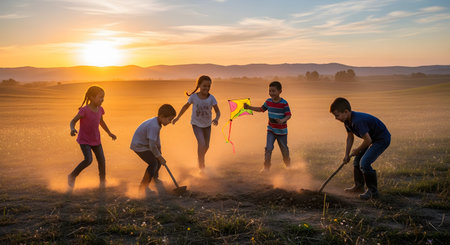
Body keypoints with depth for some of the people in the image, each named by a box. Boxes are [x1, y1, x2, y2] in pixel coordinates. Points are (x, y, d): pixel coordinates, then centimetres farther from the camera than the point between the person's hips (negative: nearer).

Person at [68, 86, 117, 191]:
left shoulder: (100, 109, -4)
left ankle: (102, 183, 21)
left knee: (101, 160, 2)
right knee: (88, 160, -21)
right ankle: (72, 176, 0)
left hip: (96, 140, 5)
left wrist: (109, 133, 18)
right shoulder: (84, 110, -22)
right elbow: (73, 121, -16)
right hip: (84, 140, -5)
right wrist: (72, 129, -38)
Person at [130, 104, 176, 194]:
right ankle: (143, 186, -10)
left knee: (158, 160, 20)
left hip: (145, 144, 10)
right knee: (153, 163, -19)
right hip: (139, 146, -10)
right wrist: (159, 156, -18)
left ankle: (155, 178, 46)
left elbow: (157, 139, 15)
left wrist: (159, 151, 19)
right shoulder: (154, 126, -31)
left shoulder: (156, 122, 0)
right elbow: (152, 145, -31)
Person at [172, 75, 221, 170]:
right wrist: (177, 117, 4)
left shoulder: (211, 98, -21)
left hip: (207, 124, 2)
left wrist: (216, 119, -42)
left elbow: (217, 111, -20)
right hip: (196, 124, -2)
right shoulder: (193, 97, -20)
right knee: (201, 143, -22)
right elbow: (186, 106, -2)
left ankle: (201, 159, 47)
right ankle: (201, 165, -7)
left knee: (206, 146, 15)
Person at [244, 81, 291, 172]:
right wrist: (249, 107, 6)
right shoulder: (268, 101, -2)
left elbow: (288, 115, -19)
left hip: (281, 131, -3)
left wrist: (282, 120, -39)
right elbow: (261, 109, 13)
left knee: (284, 149, 12)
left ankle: (288, 165, 36)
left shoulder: (284, 103, -17)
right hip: (271, 130, 3)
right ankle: (266, 167, -5)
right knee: (268, 148, -10)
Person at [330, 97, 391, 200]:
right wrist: (347, 154, 9)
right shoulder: (347, 121, -1)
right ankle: (359, 186, 31)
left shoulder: (357, 121, -33)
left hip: (382, 139, -11)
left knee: (364, 162, -21)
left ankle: (373, 191, -10)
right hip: (373, 139, 11)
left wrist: (357, 150, -13)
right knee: (357, 160, 15)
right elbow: (350, 137, 13)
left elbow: (368, 140, -30)